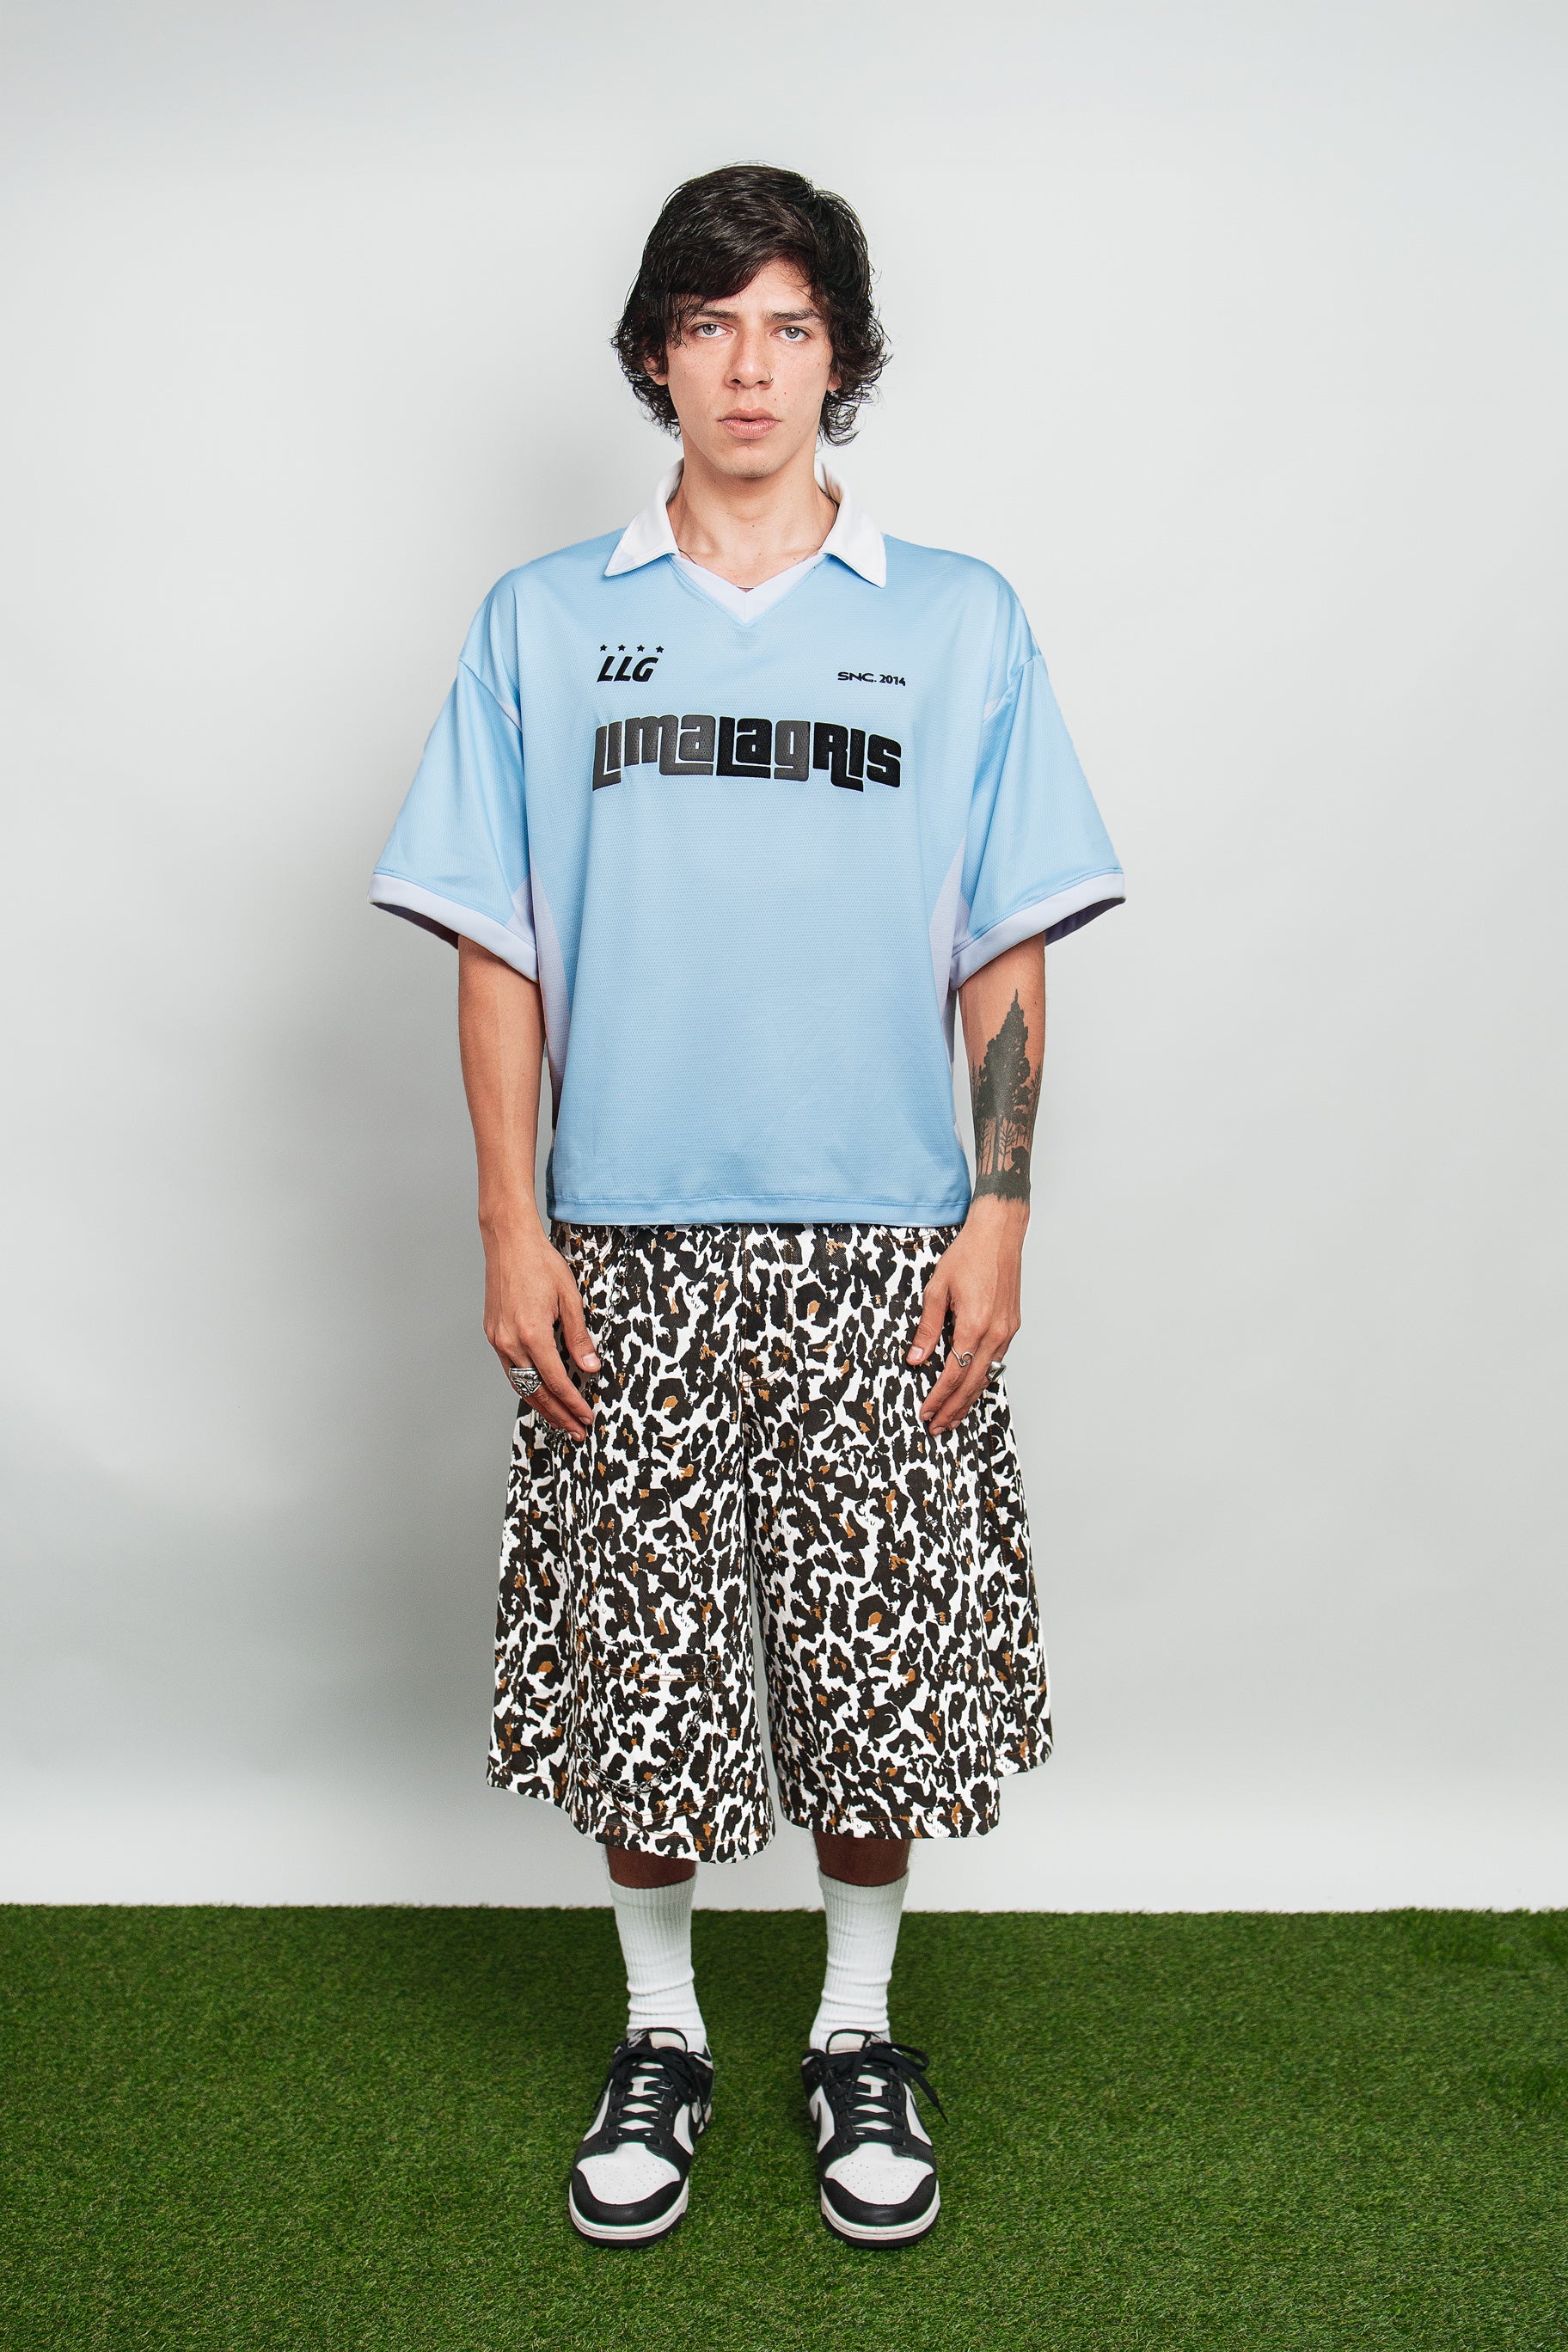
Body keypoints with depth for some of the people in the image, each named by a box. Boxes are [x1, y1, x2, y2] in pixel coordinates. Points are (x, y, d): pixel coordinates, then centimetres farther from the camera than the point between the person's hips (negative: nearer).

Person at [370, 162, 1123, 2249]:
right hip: (630, 1248, 1)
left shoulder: (957, 620, 7)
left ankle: (857, 2034, 31)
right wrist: (511, 1229, -4)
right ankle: (661, 2035, 31)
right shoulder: (544, 622, 7)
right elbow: (498, 952, 4)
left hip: (880, 1250, 0)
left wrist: (998, 1211, -4)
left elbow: (1008, 954, 5)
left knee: (881, 1664, 7)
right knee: (638, 1664, 8)